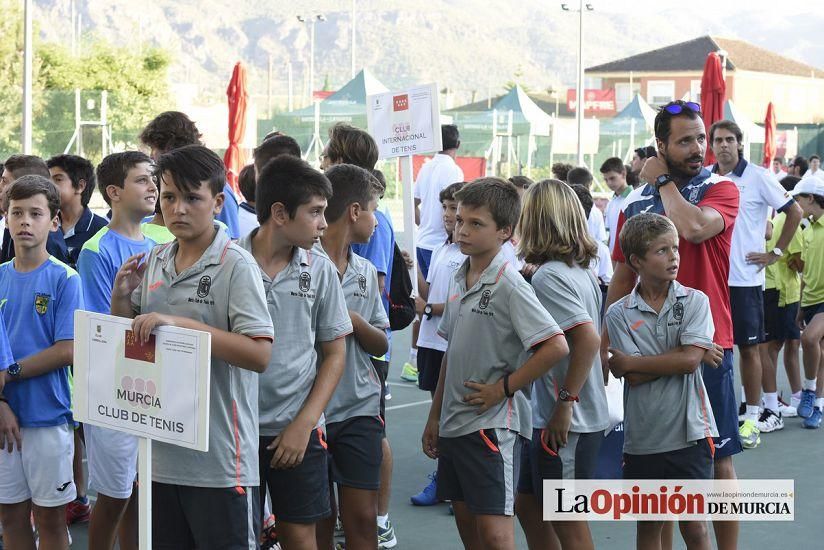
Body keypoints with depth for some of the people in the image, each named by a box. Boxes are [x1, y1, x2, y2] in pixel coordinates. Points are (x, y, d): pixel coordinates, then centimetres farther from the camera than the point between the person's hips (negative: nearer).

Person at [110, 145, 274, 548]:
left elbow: (260, 354, -20)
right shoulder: (153, 262, 9)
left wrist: (181, 323, -24)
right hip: (162, 450, 6)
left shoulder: (236, 265, -11)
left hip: (219, 458, -6)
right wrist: (121, 297, 0)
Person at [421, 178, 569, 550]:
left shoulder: (509, 285, -14)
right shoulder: (459, 279, 10)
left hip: (491, 424, -8)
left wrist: (502, 388, -15)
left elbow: (555, 347, -21)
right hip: (454, 421, 8)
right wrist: (435, 415, 19)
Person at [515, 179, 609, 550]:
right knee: (527, 505, 20)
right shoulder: (582, 270, 9)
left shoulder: (548, 276, -17)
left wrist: (565, 402, -23)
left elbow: (588, 338, -27)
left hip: (565, 423, -9)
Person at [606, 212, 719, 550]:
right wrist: (685, 353, -11)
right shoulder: (619, 314, -1)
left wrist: (630, 363, -9)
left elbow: (690, 360, -14)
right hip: (642, 436, 1)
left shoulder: (695, 301, -1)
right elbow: (634, 379, -10)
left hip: (689, 432, -1)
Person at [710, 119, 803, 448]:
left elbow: (794, 212, -1)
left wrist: (776, 253, -2)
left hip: (745, 279, -4)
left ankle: (751, 416, 9)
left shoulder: (758, 178, -5)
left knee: (749, 347, 2)